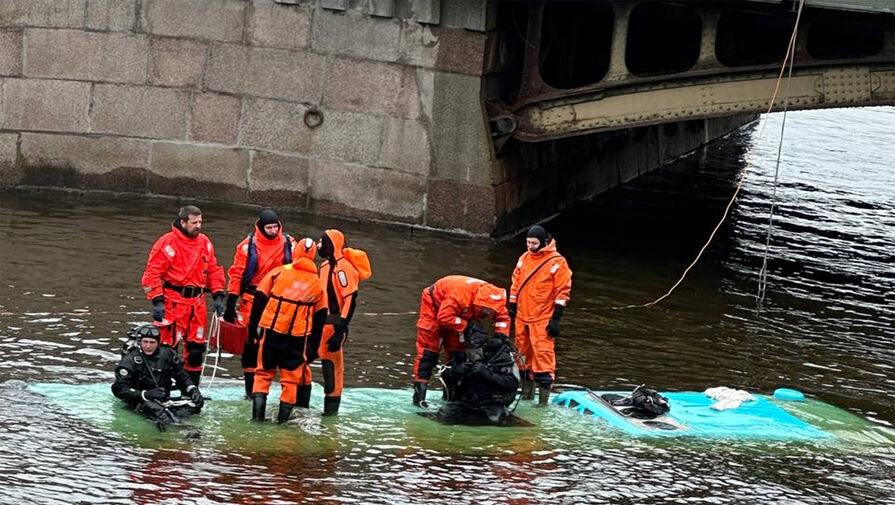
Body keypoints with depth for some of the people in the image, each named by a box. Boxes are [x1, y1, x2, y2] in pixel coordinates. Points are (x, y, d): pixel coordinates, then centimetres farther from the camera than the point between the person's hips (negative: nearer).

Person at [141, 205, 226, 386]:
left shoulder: (204, 243, 11)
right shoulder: (167, 243, -9)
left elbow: (214, 270, 19)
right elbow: (152, 273, -10)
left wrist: (218, 296, 9)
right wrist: (158, 301, -16)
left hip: (197, 302, 6)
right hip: (173, 302, -6)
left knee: (196, 347, 10)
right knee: (169, 345, -7)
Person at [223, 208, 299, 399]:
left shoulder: (289, 244, 2)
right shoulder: (248, 245, -3)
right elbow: (237, 274, 0)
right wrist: (231, 302, -3)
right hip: (252, 301, -1)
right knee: (250, 343, 4)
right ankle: (250, 387, 14)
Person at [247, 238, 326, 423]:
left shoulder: (278, 272, 1)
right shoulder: (316, 282, 9)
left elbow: (260, 298, 0)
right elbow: (320, 315, 13)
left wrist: (253, 325, 8)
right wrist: (314, 341, 20)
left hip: (272, 331, -1)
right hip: (298, 336, 1)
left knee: (264, 371, 11)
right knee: (292, 375, 12)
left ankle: (258, 412, 2)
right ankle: (284, 415, 11)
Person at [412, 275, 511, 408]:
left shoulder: (491, 298, -22)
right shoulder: (461, 293, -43)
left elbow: (503, 317, -10)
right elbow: (444, 317, -43)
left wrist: (501, 335, -27)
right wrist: (466, 325, -37)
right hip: (434, 305, -7)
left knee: (457, 350, 3)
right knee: (428, 349, -10)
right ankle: (419, 392, -13)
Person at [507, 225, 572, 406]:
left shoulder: (557, 262, -8)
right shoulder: (524, 258, 9)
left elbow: (562, 292, -8)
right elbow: (516, 284, 17)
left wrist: (556, 319, -11)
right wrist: (511, 309, 15)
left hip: (542, 320, -6)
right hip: (522, 317, 6)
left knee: (543, 354, -11)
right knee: (524, 352, 12)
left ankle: (544, 396, -10)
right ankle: (527, 391, 22)